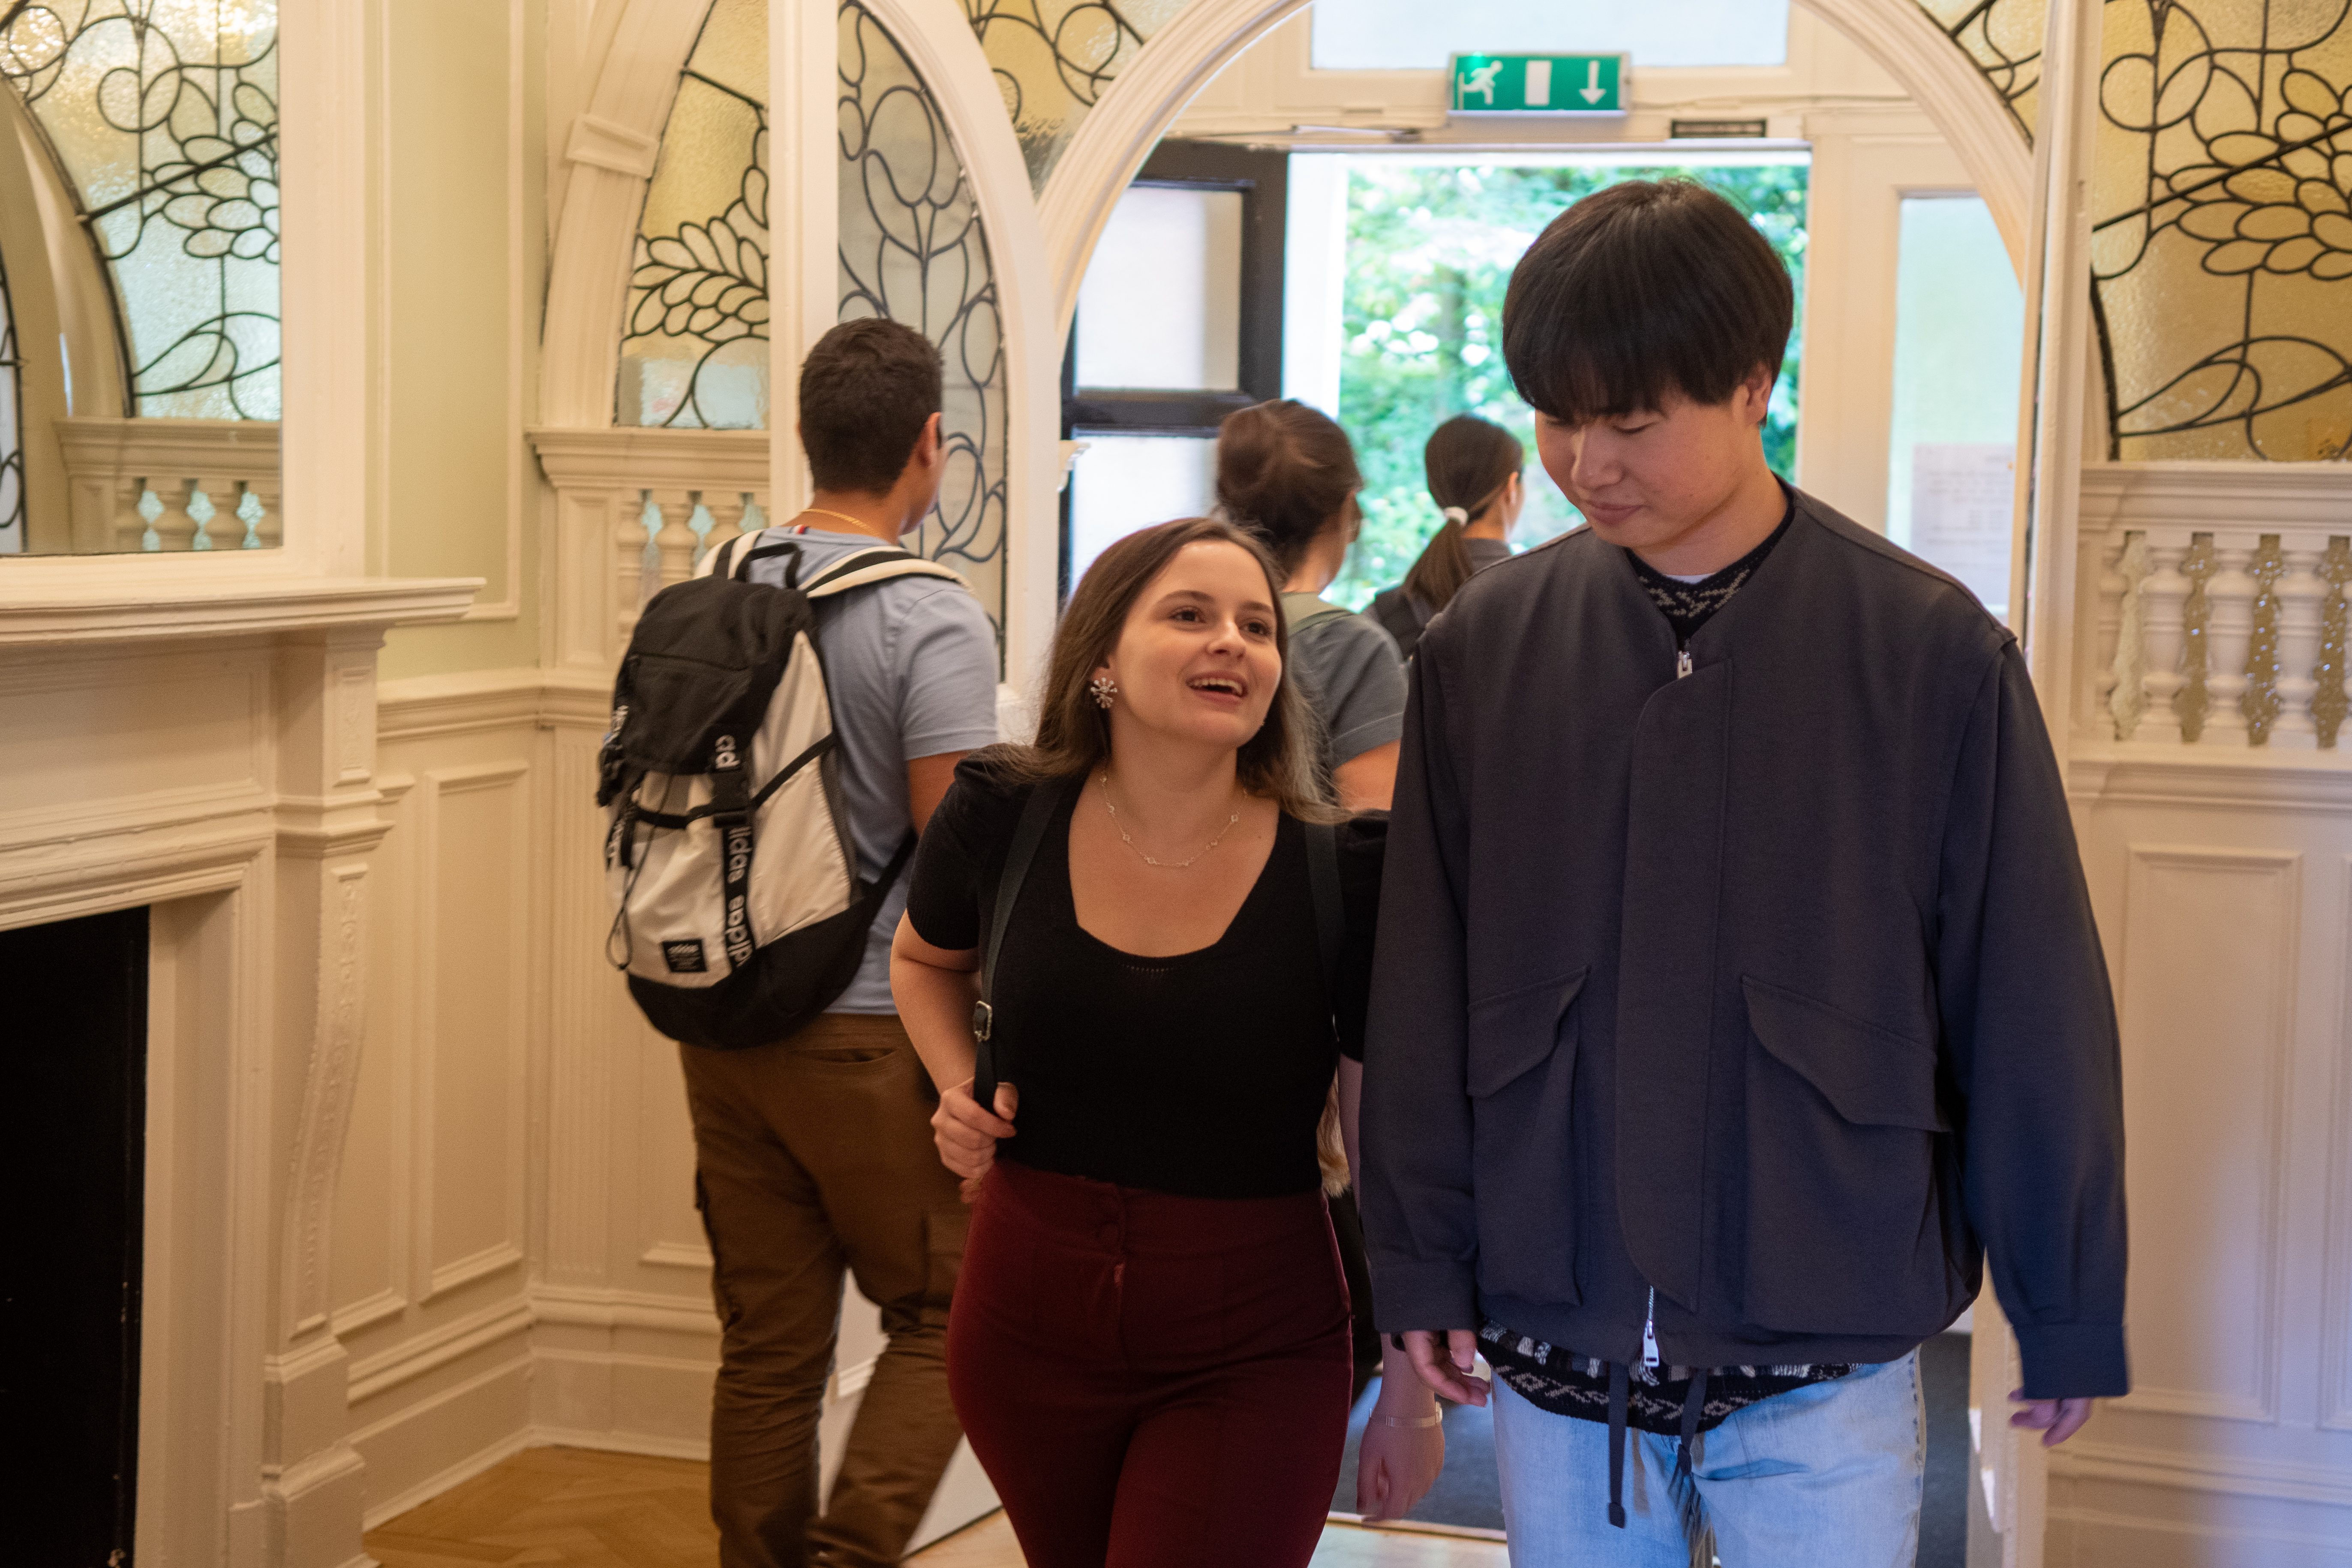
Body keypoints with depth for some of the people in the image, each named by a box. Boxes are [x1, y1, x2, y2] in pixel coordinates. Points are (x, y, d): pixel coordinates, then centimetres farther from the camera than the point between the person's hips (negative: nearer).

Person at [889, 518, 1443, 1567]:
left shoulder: (1340, 872, -12)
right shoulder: (1002, 818, -6)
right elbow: (925, 958, 18)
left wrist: (1415, 1390, 0)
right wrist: (958, 1089, -1)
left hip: (1251, 1362, -3)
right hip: (1026, 1330, 3)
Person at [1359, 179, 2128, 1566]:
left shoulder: (1933, 652, -7)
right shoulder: (1483, 647, 0)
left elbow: (2030, 1003, -3)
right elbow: (1424, 986, 5)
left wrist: (2071, 1317, 1)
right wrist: (1424, 1263, 5)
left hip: (1825, 1360, -2)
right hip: (1552, 1340, 3)